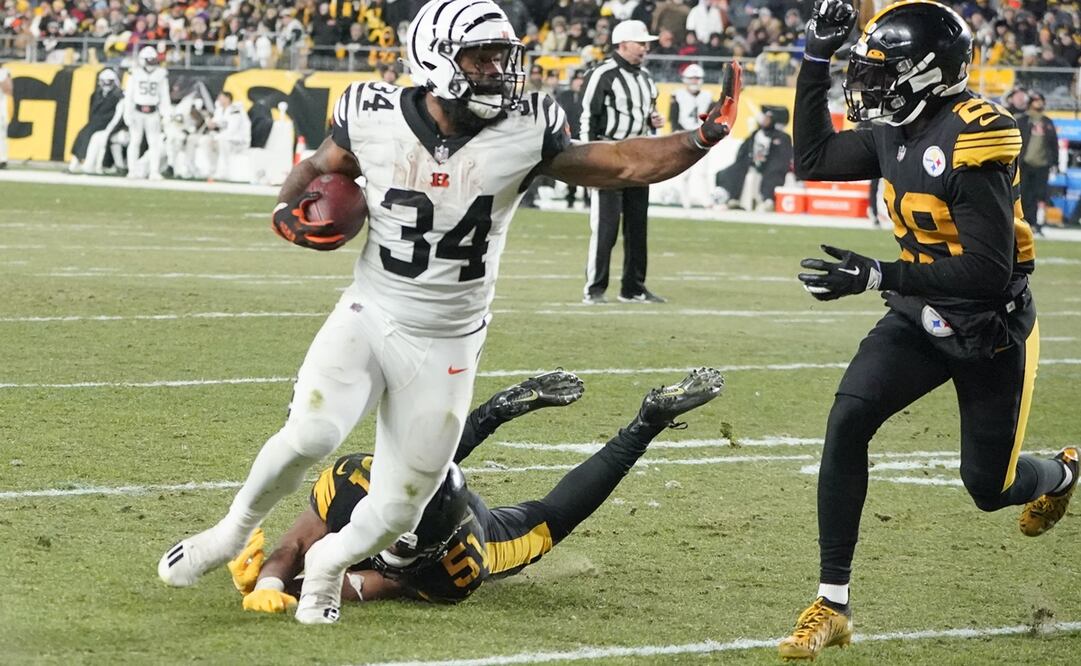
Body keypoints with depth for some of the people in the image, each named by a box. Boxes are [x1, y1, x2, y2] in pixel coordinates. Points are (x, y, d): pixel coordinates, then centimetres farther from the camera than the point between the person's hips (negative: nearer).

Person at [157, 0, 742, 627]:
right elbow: (318, 167, 10)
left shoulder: (523, 134, -11)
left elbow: (625, 165, -9)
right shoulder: (376, 118, -9)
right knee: (310, 435, -27)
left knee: (396, 514, 1)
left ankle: (328, 562, 36)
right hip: (368, 318, -1)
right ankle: (233, 532, 2)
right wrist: (289, 209, -10)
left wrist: (702, 138, -22)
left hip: (446, 347, 1)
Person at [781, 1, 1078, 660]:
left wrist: (877, 276, -34)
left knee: (990, 487, 8)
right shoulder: (896, 132, -3)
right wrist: (816, 59, 1)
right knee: (847, 421, -16)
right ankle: (833, 604, -10)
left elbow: (989, 269, -30)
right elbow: (813, 160, 9)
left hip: (991, 329, -6)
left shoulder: (972, 138, -28)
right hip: (922, 317, 6)